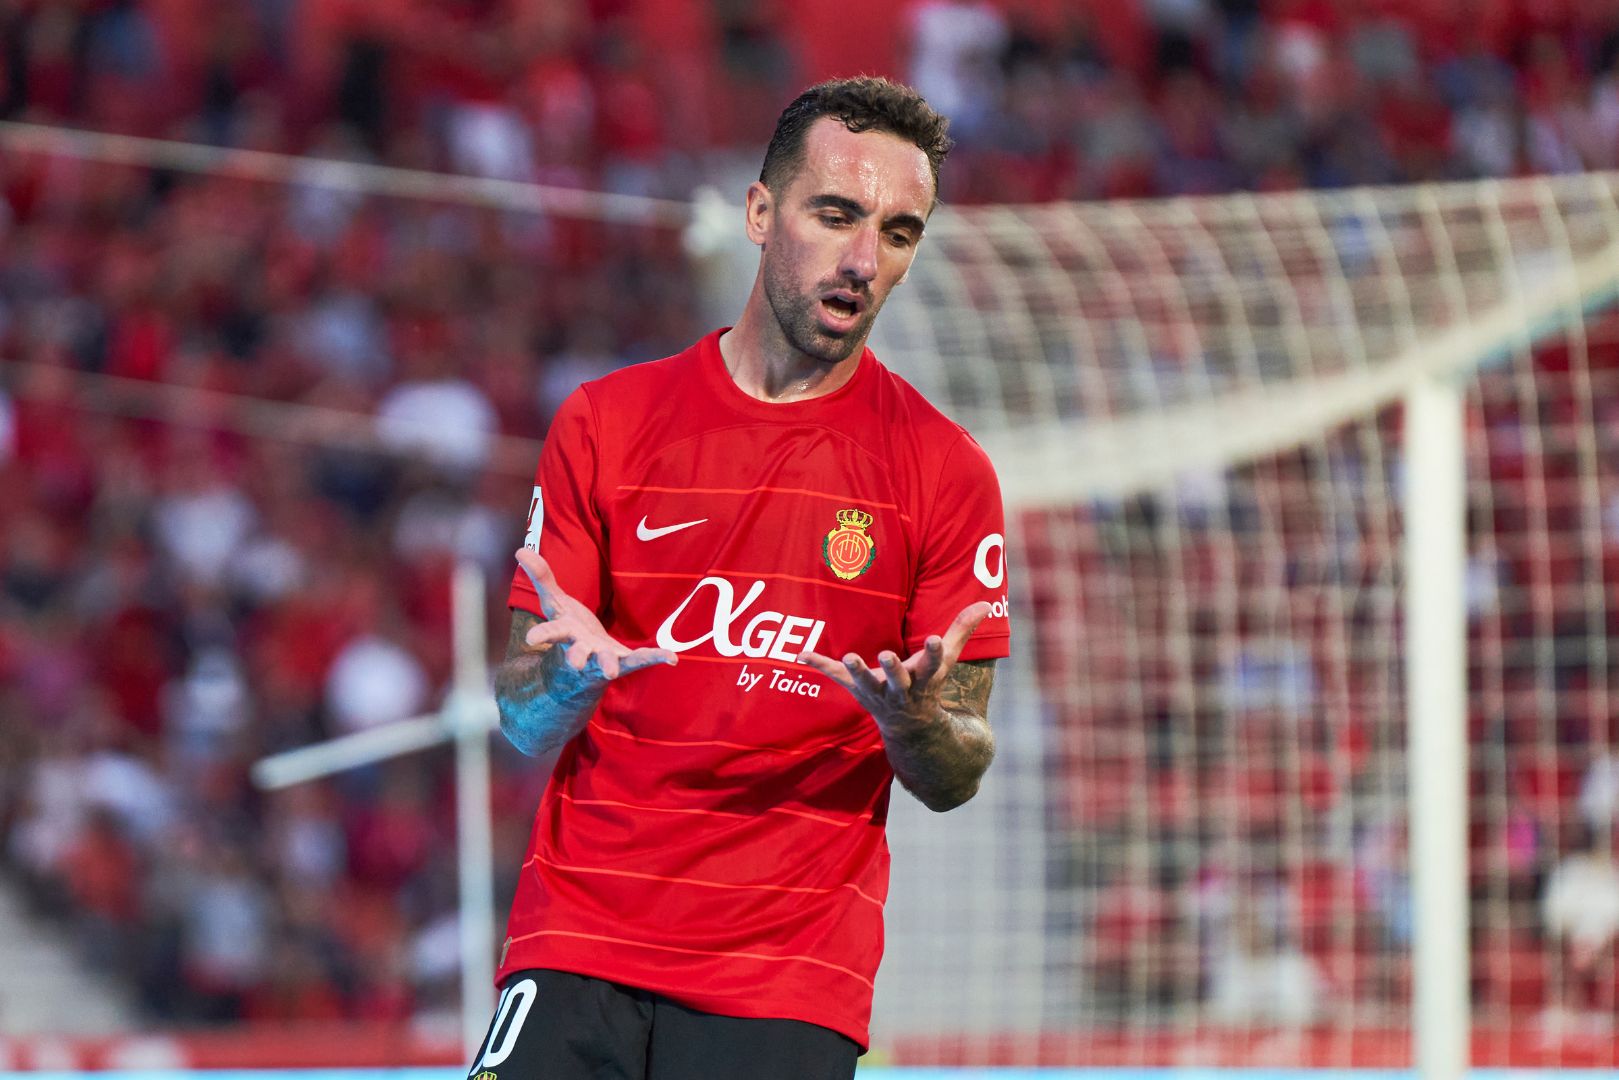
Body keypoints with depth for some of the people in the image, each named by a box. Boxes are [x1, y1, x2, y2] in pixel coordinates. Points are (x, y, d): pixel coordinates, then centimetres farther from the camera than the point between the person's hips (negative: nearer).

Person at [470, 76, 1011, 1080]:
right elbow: (522, 725, 5)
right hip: (578, 944, 1)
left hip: (791, 979, -1)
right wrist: (570, 677, -17)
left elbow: (958, 778, 4)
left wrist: (912, 722, -19)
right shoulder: (606, 422, 5)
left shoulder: (944, 471, 3)